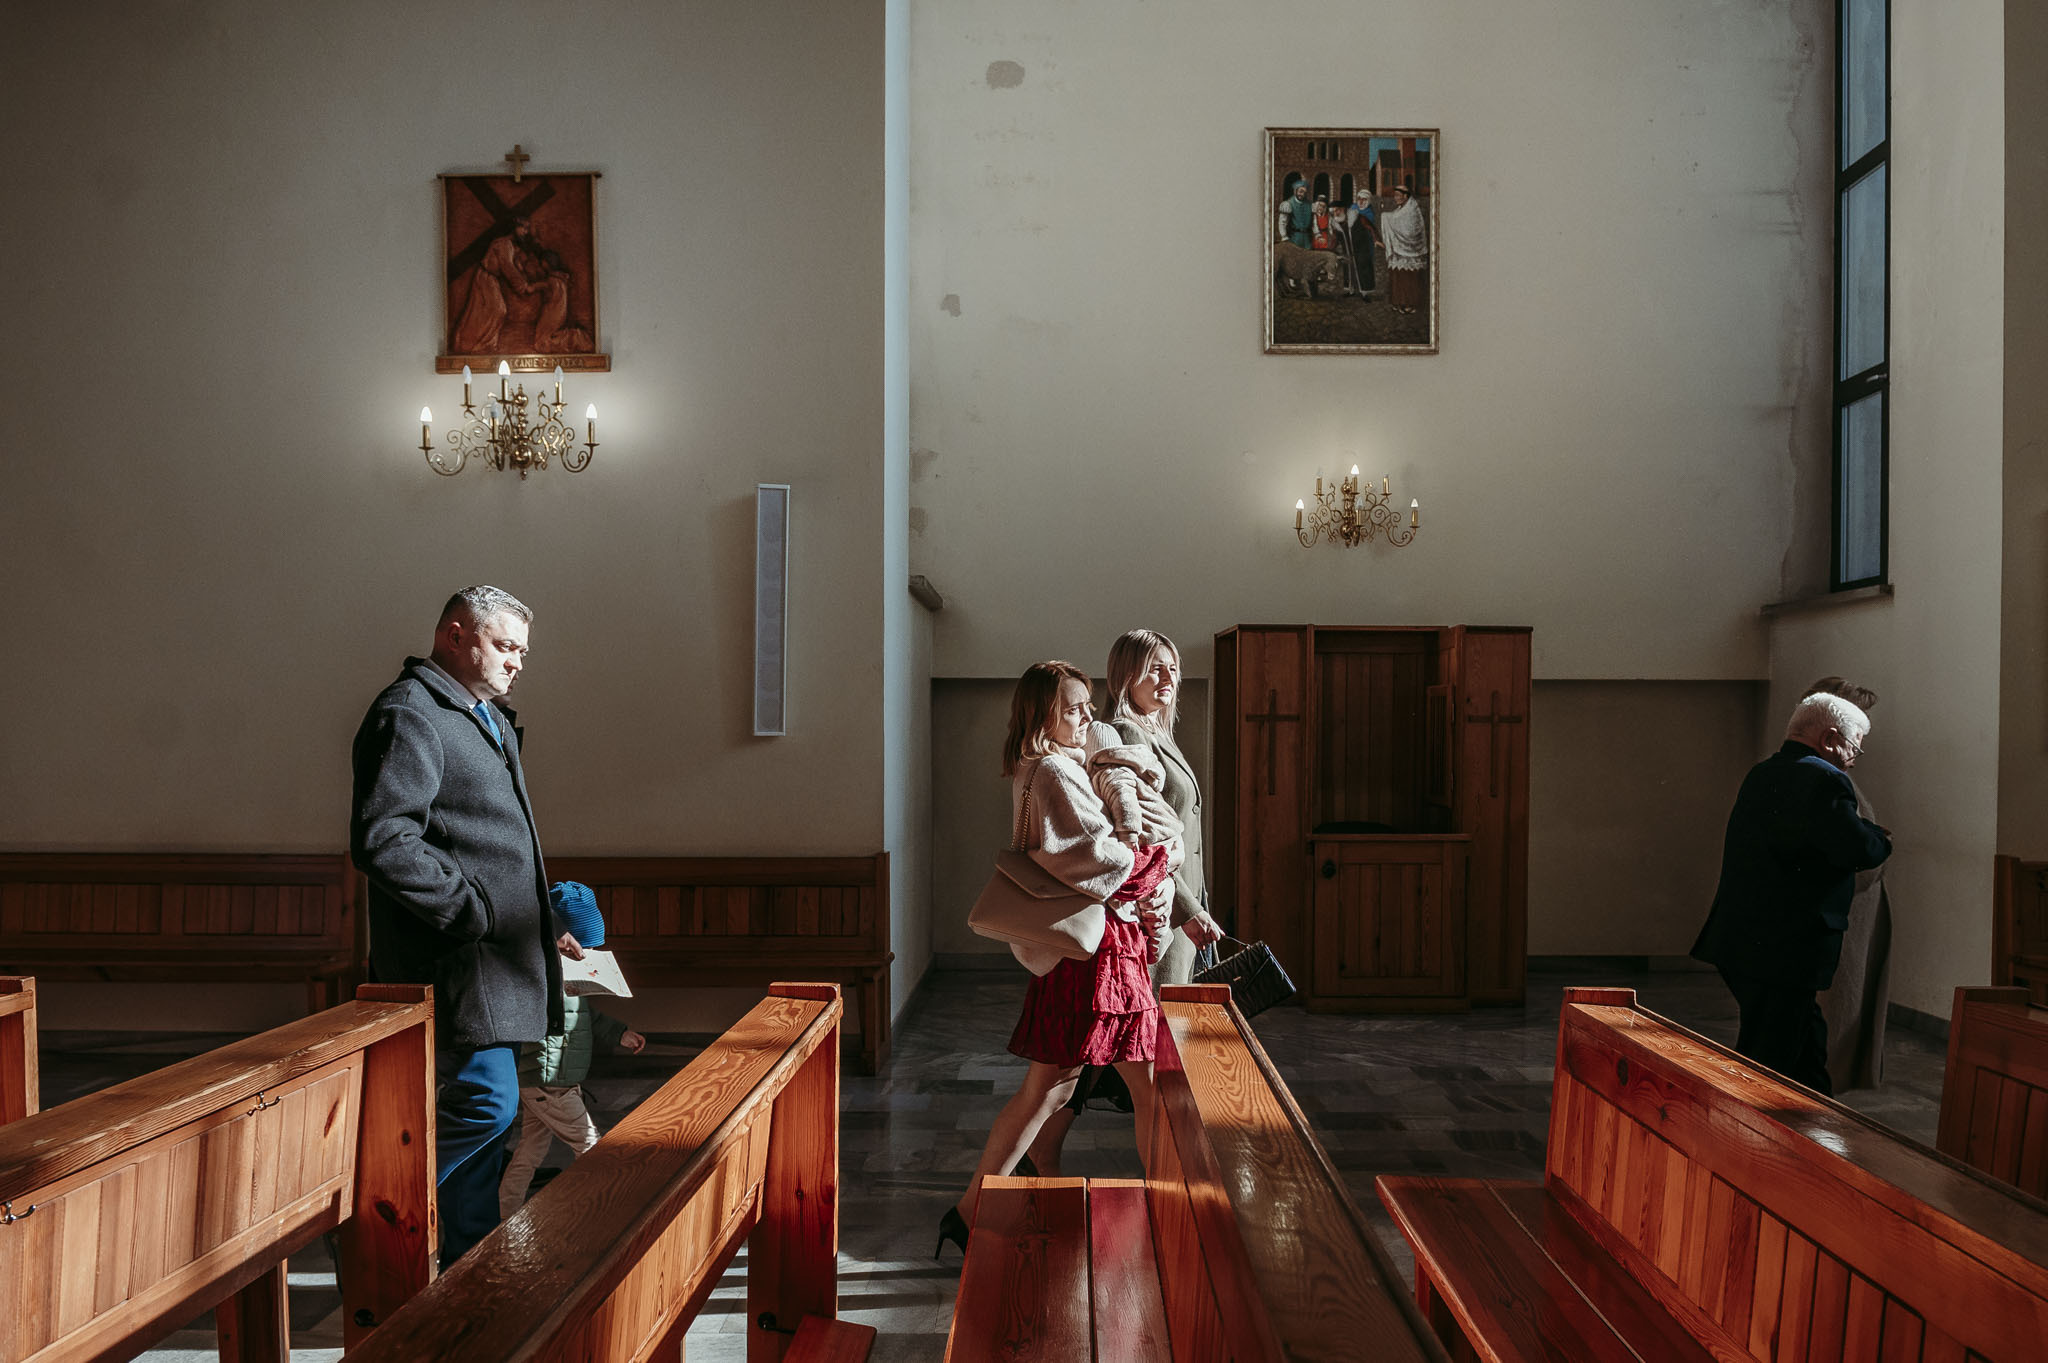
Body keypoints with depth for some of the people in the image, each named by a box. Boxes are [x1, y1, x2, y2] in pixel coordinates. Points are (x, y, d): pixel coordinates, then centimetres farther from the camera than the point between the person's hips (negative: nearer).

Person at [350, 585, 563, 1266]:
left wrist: (541, 923, 20)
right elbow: (382, 840, -22)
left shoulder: (486, 718, 22)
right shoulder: (409, 713, -11)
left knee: (480, 1106, 13)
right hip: (453, 955, -10)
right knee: (485, 1101, -13)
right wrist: (473, 910, -21)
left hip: (495, 950, 10)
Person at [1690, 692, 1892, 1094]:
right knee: (1770, 1061, -1)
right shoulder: (1823, 781, -14)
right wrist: (1882, 838, 0)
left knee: (1807, 1041, 21)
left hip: (1739, 940, 10)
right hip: (1783, 950, -9)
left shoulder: (1761, 773, 15)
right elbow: (1857, 849, -23)